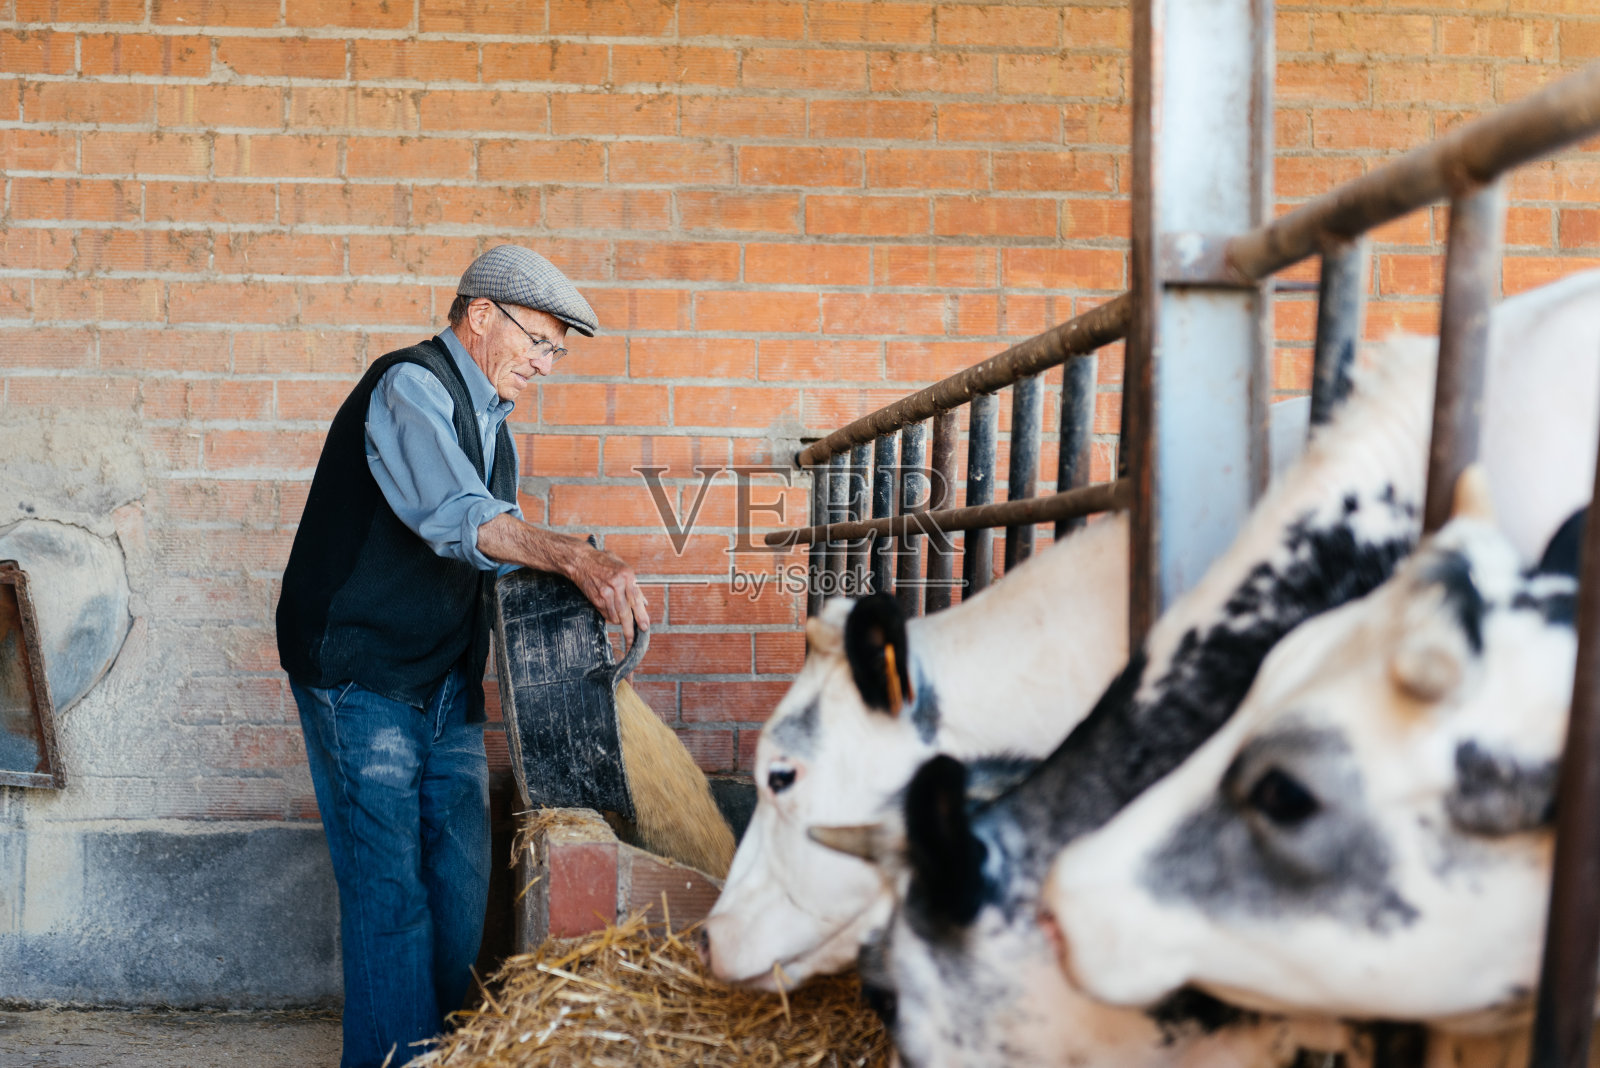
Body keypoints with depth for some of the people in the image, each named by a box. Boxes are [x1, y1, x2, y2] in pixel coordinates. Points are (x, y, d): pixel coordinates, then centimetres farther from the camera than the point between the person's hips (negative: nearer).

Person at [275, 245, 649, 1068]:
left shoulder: (489, 421, 17)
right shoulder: (410, 387, -13)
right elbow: (455, 517, -29)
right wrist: (571, 557, -40)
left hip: (447, 683, 9)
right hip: (363, 676, -9)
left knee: (461, 871, 7)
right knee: (389, 885, -8)